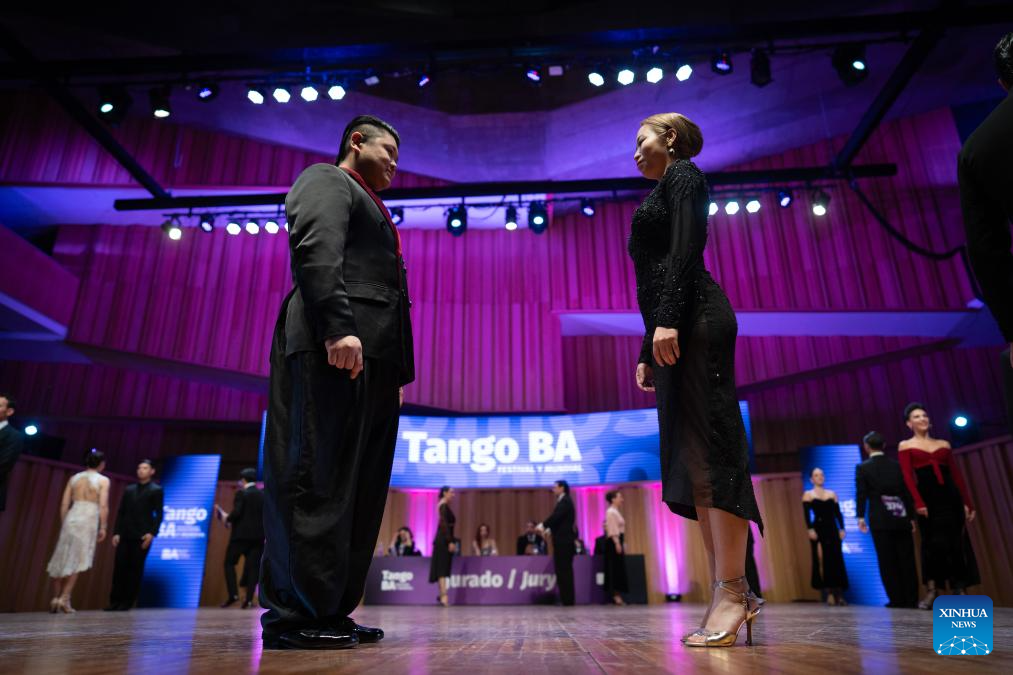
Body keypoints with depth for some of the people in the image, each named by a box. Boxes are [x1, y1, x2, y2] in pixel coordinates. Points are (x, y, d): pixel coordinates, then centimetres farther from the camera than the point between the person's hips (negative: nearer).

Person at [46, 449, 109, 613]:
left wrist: (64, 523, 18)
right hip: (88, 520, -4)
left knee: (63, 559, 11)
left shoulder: (74, 478, 13)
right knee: (78, 561, 3)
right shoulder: (103, 480, 1)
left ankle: (56, 598, 13)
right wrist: (103, 527, -1)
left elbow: (64, 504, 9)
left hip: (71, 518, 4)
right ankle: (64, 598, -2)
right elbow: (103, 506, -7)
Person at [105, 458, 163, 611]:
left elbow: (159, 514, -4)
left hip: (142, 536, -4)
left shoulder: (156, 490, 3)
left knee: (135, 569, -1)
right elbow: (121, 512, 13)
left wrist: (152, 533, -15)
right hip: (125, 535, 4)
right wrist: (116, 532, 3)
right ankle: (115, 601, 8)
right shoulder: (128, 489, 16)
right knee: (119, 568, 0)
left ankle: (127, 602, 6)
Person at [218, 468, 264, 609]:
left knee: (229, 563, 8)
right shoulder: (264, 495, 9)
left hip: (241, 534, -4)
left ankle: (233, 594, -2)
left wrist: (228, 518, 2)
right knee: (253, 566, 5)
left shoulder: (241, 493, -6)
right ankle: (249, 599, 0)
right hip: (259, 536, 5)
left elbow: (236, 512, -17)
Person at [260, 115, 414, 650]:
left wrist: (395, 367, 17)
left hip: (371, 356, 9)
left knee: (354, 488, 5)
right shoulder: (326, 180, 8)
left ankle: (328, 611, 9)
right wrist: (338, 327, -26)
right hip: (338, 347, -9)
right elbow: (317, 250, -12)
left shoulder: (368, 206, 35)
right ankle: (295, 616, -7)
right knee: (318, 480, -11)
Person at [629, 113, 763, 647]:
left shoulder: (682, 174, 7)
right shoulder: (663, 195, 31)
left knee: (710, 448, -14)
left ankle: (732, 591, -13)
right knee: (691, 457, 1)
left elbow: (686, 249, -11)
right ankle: (731, 592, 2)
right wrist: (647, 354, 22)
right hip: (676, 330, 9)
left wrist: (668, 320, -23)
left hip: (693, 322, -9)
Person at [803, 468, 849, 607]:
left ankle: (839, 595, 3)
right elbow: (806, 513, -4)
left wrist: (841, 528, -1)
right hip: (818, 529, -3)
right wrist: (810, 529, -16)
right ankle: (828, 594, -6)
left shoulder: (832, 494, 15)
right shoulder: (808, 495, 6)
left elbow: (838, 513, 11)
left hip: (832, 529, 3)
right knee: (822, 561, -8)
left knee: (837, 561, -1)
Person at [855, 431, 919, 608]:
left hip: (880, 520, -3)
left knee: (888, 561, 0)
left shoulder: (863, 468, 0)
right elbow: (907, 492, 10)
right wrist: (911, 516, 15)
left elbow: (861, 494, -7)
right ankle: (911, 598, 6)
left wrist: (860, 517, -5)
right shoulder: (897, 466, 10)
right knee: (906, 560, 6)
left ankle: (897, 598, -1)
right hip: (901, 519, 4)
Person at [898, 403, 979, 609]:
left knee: (956, 543, 2)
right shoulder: (905, 446, 5)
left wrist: (967, 502, 6)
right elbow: (908, 477, -5)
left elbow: (957, 475, 12)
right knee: (933, 543, -5)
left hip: (950, 496, 3)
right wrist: (918, 502, -17)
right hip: (927, 498, -3)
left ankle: (959, 592, 10)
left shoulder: (943, 444, 16)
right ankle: (931, 591, 2)